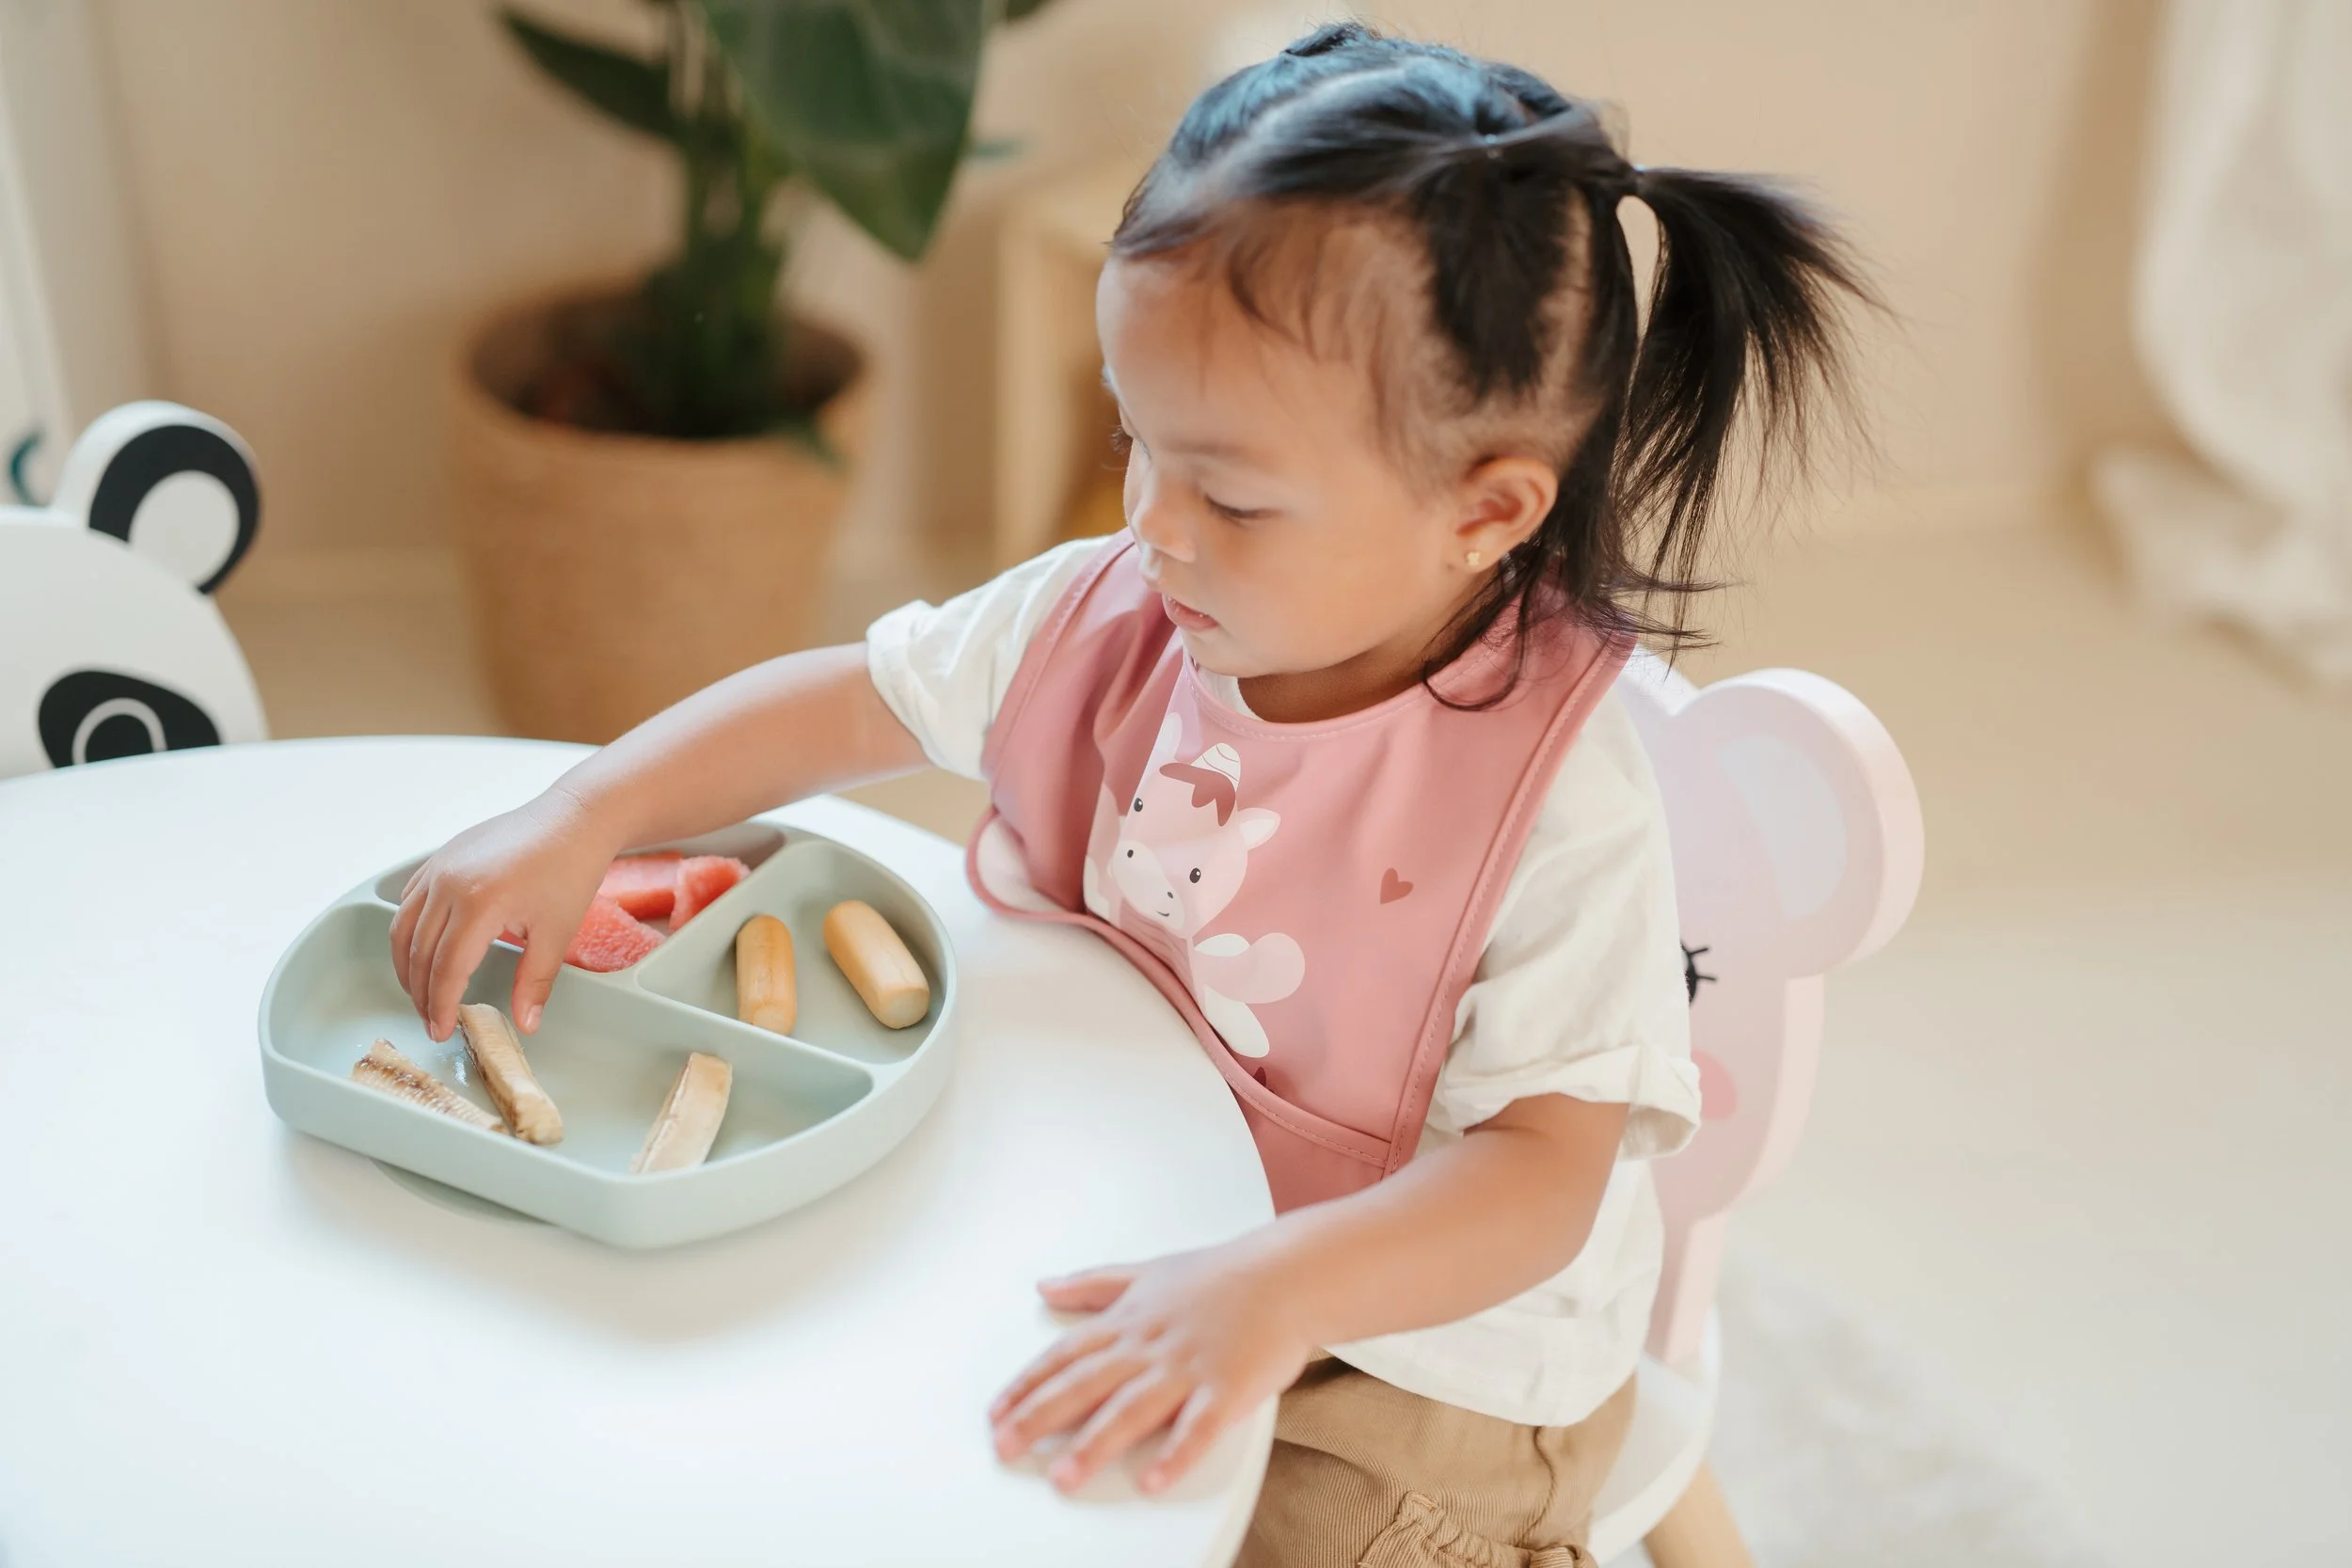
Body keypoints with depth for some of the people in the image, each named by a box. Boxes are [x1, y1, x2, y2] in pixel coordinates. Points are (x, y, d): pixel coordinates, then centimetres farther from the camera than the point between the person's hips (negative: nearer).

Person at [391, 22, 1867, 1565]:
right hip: (1115, 1255, 5)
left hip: (1420, 1347, -4)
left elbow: (1543, 1172, -29)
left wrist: (1278, 1291, -47)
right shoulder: (1109, 618, -10)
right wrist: (579, 818, -11)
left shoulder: (1558, 811, -27)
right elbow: (849, 702, 1)